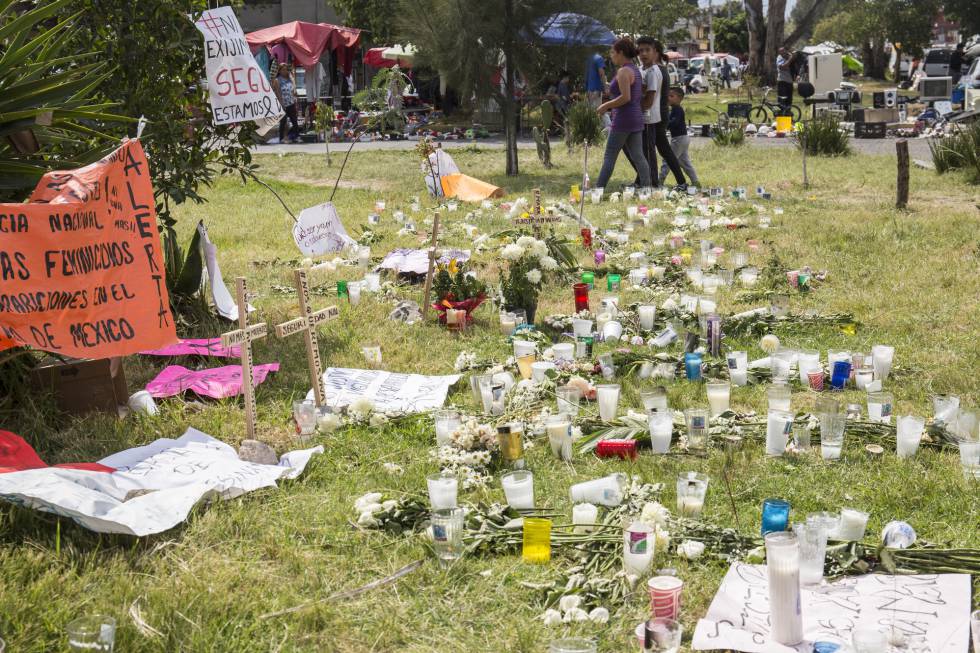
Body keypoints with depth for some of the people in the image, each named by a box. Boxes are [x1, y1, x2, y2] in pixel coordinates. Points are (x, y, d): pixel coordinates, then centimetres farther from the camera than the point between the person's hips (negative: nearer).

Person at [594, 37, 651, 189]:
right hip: (637, 118, 9)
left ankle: (599, 189, 2)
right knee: (638, 156, 6)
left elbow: (625, 97, -23)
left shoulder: (623, 71, -14)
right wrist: (611, 107, 21)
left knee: (609, 157, -2)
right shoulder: (635, 70, 15)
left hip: (623, 120, -9)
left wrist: (606, 105, -13)